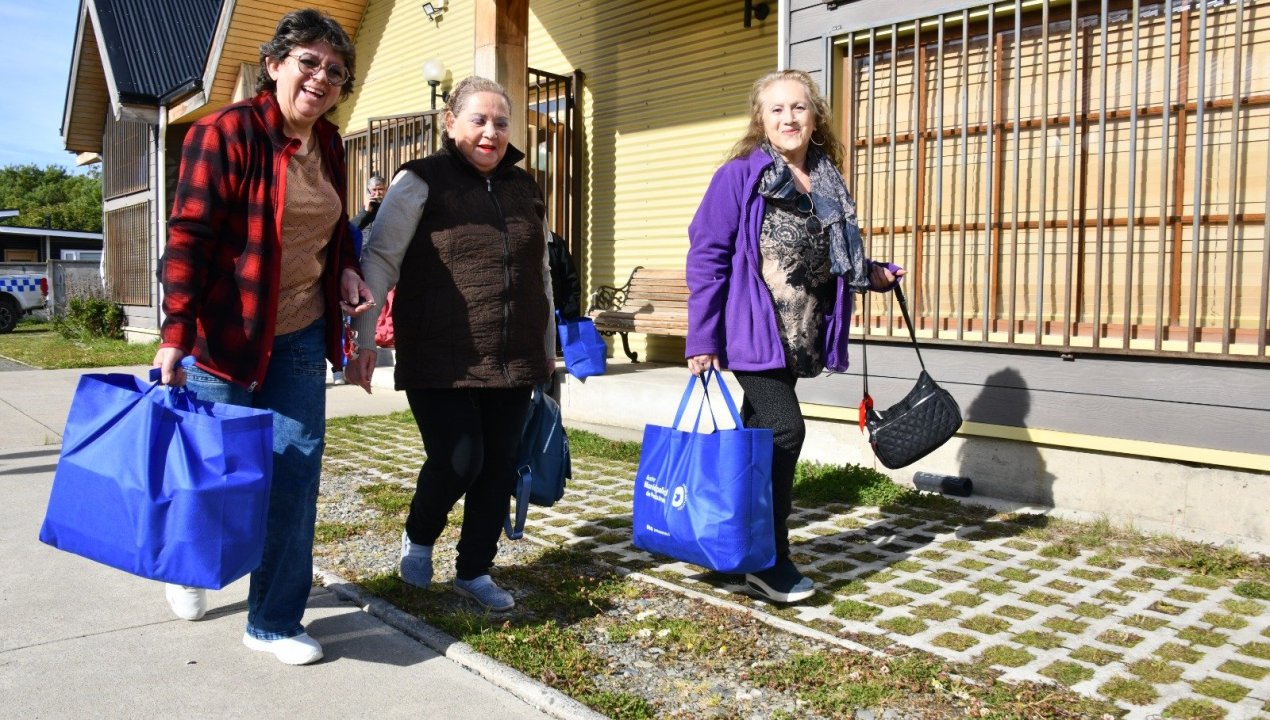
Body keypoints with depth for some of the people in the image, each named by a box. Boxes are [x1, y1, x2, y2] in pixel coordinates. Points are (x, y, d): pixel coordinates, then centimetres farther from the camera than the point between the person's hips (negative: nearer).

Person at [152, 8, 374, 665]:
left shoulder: (327, 144, 8)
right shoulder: (227, 132, -12)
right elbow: (188, 235, -17)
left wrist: (344, 268, 4)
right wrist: (175, 334, -24)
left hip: (301, 337, 6)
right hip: (226, 334, -5)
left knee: (296, 471, 2)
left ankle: (274, 622, 14)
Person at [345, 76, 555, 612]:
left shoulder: (523, 188, 14)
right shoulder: (421, 182, -1)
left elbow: (541, 274, 20)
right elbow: (380, 261, -5)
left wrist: (548, 348, 21)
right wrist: (365, 341, -13)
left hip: (513, 364, 5)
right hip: (440, 363, -5)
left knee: (498, 467, 6)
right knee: (458, 460, -11)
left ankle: (474, 571, 25)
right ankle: (418, 538, 22)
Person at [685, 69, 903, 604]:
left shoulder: (828, 184, 12)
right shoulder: (740, 176, -7)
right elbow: (707, 259, -11)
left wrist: (873, 275, 7)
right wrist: (701, 339, -16)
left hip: (801, 339, 7)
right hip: (755, 334, -6)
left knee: (757, 437, 13)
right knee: (783, 431, -13)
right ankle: (770, 561, 1)